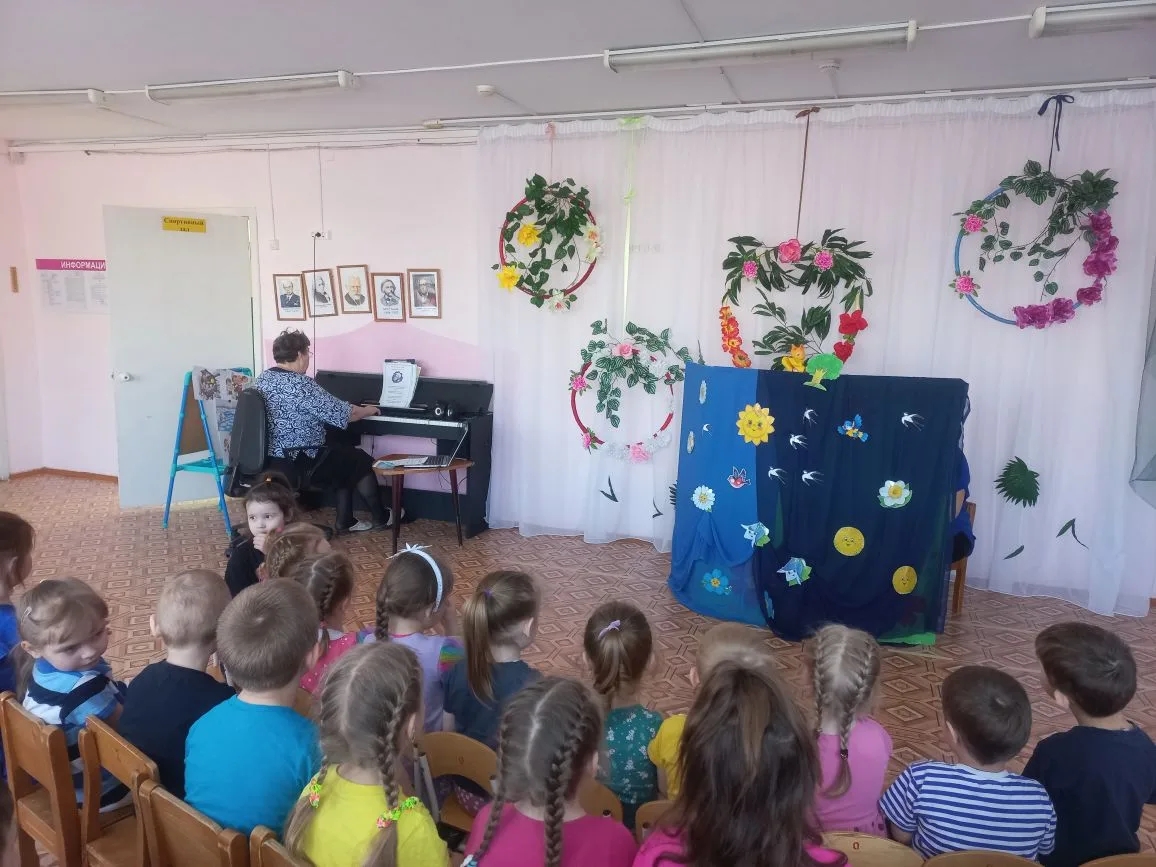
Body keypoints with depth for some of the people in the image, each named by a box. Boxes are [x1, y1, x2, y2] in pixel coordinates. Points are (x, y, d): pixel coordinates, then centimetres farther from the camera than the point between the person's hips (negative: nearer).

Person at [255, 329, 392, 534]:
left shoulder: (261, 380, 8)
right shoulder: (301, 384, -19)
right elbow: (345, 414, -14)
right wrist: (369, 410, 7)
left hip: (269, 461, 9)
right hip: (295, 466, -9)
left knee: (344, 457, 22)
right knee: (360, 460, 10)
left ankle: (345, 522, 25)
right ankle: (381, 518, 25)